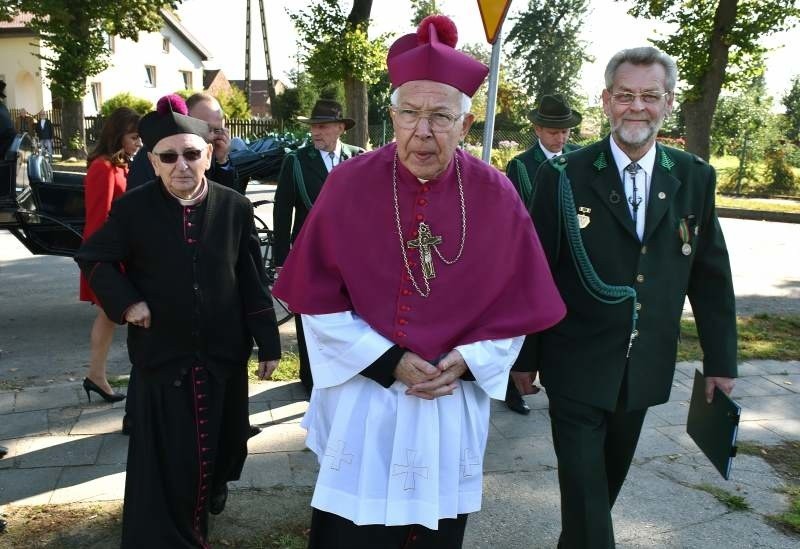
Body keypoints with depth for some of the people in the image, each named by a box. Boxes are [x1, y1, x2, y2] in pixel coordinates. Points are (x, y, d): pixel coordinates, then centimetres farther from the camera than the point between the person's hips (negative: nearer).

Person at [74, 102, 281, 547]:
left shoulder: (235, 207, -4)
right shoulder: (133, 208, -7)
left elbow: (254, 280, -1)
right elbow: (93, 258, 6)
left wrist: (268, 342, 0)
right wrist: (125, 300, -9)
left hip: (224, 354, 2)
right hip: (161, 354, -2)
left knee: (221, 442, 20)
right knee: (165, 458, 4)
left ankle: (209, 491, 50)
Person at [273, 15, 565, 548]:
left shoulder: (496, 196, -7)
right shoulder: (350, 184, -11)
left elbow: (517, 302, 1)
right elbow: (319, 299, -8)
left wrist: (466, 361, -11)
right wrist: (388, 362, -13)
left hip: (453, 404, 1)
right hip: (362, 398, -1)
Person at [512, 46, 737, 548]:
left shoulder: (695, 179, 1)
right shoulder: (565, 176, -9)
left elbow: (711, 275, 6)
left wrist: (721, 359, 7)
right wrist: (525, 356, -4)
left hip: (645, 369, 4)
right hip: (577, 368, -4)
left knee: (611, 475, 21)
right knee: (584, 484, 0)